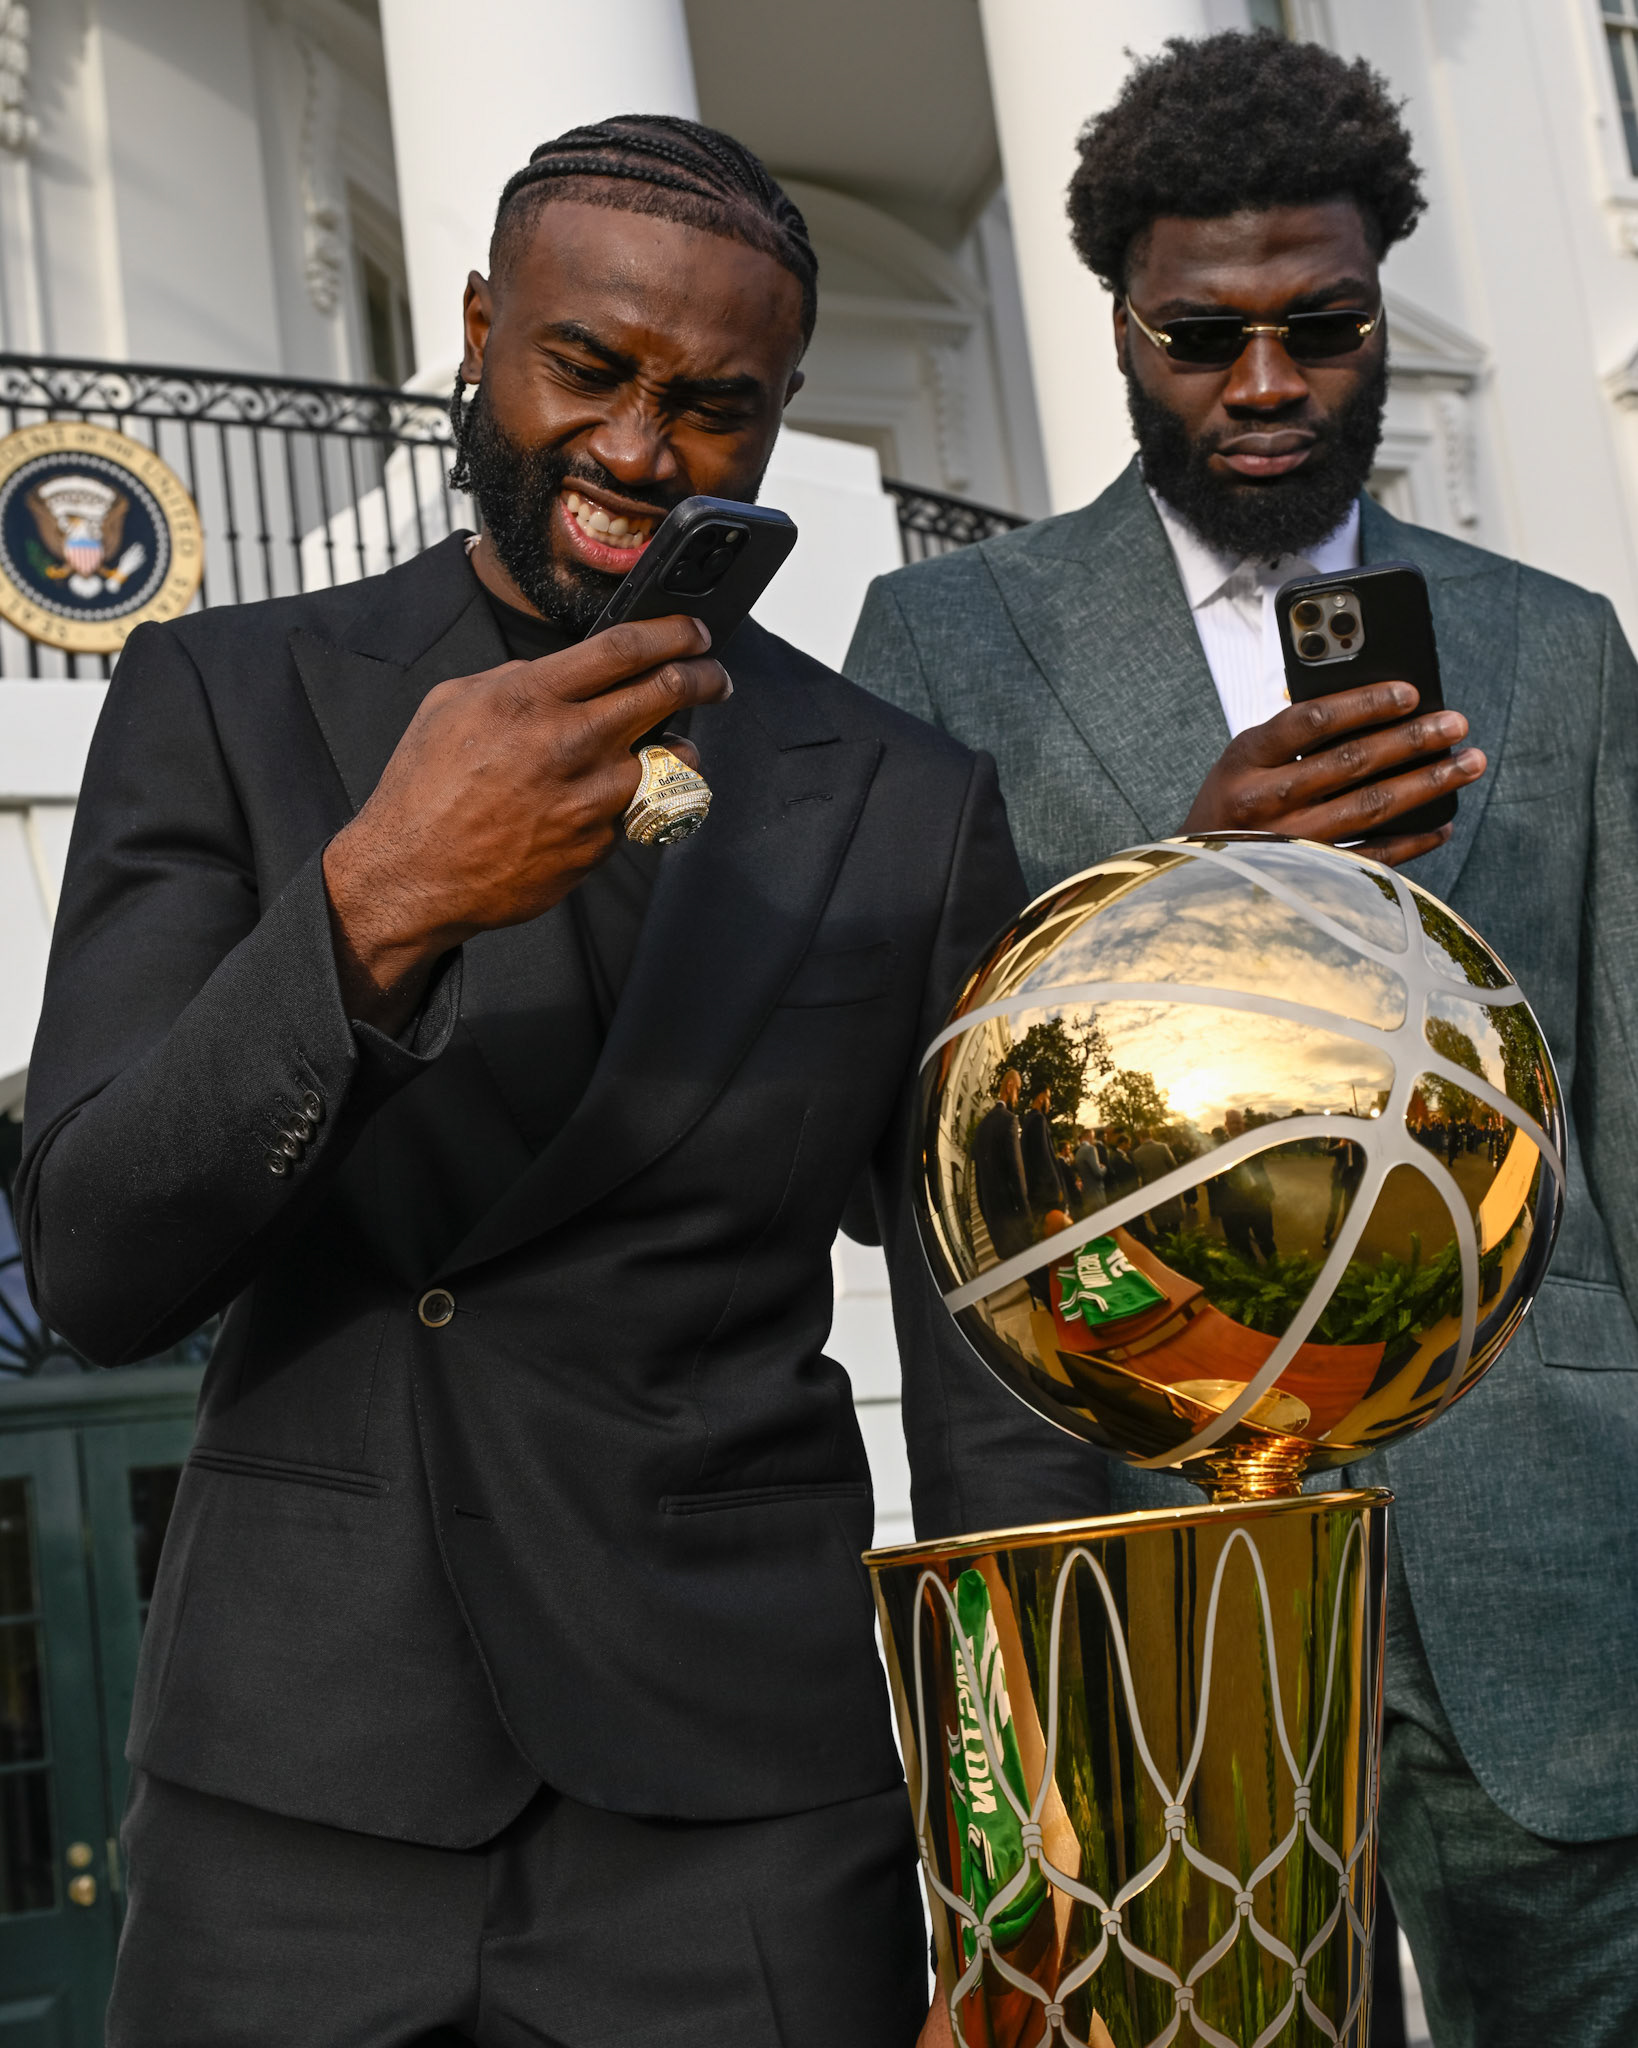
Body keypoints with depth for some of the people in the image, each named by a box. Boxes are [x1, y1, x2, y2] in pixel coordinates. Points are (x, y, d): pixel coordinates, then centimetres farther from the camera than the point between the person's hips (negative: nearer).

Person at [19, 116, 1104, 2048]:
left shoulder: (914, 811, 0)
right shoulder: (221, 698, 0)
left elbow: (997, 1416, 1)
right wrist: (376, 904, -25)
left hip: (747, 1830, 0)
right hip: (289, 1812, 0)